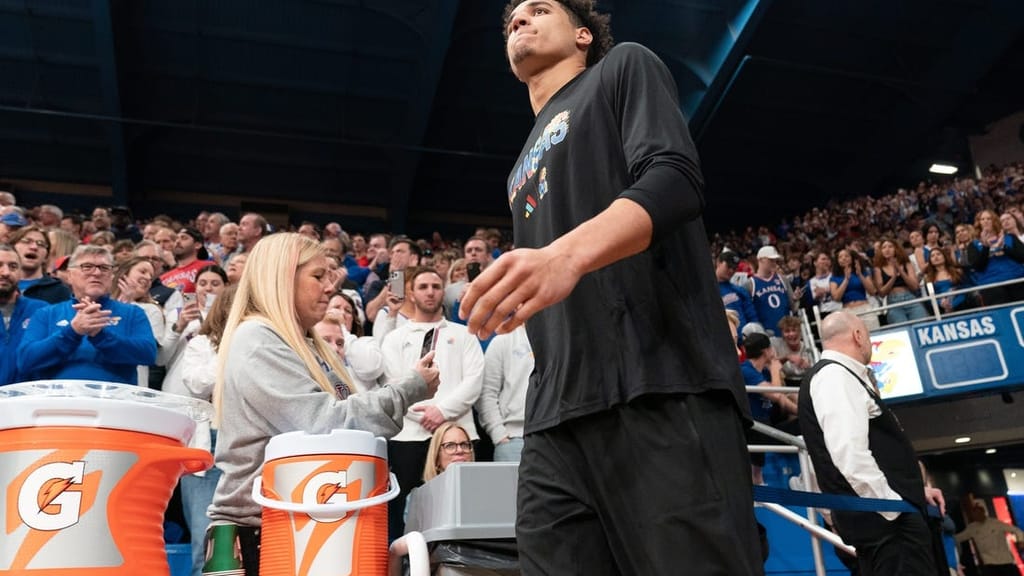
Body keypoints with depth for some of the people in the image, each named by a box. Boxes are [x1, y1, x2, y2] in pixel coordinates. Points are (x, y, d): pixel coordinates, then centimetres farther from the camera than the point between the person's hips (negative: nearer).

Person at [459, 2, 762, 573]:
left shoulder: (624, 68, 12)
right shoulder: (527, 164, 30)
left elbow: (675, 177, -8)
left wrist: (569, 253, -25)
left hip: (660, 382, -6)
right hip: (559, 411, 7)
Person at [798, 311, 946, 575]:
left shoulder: (843, 377, 19)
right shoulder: (834, 376, -13)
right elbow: (850, 456, -24)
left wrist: (914, 490, 19)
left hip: (882, 515, 10)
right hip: (884, 517, -10)